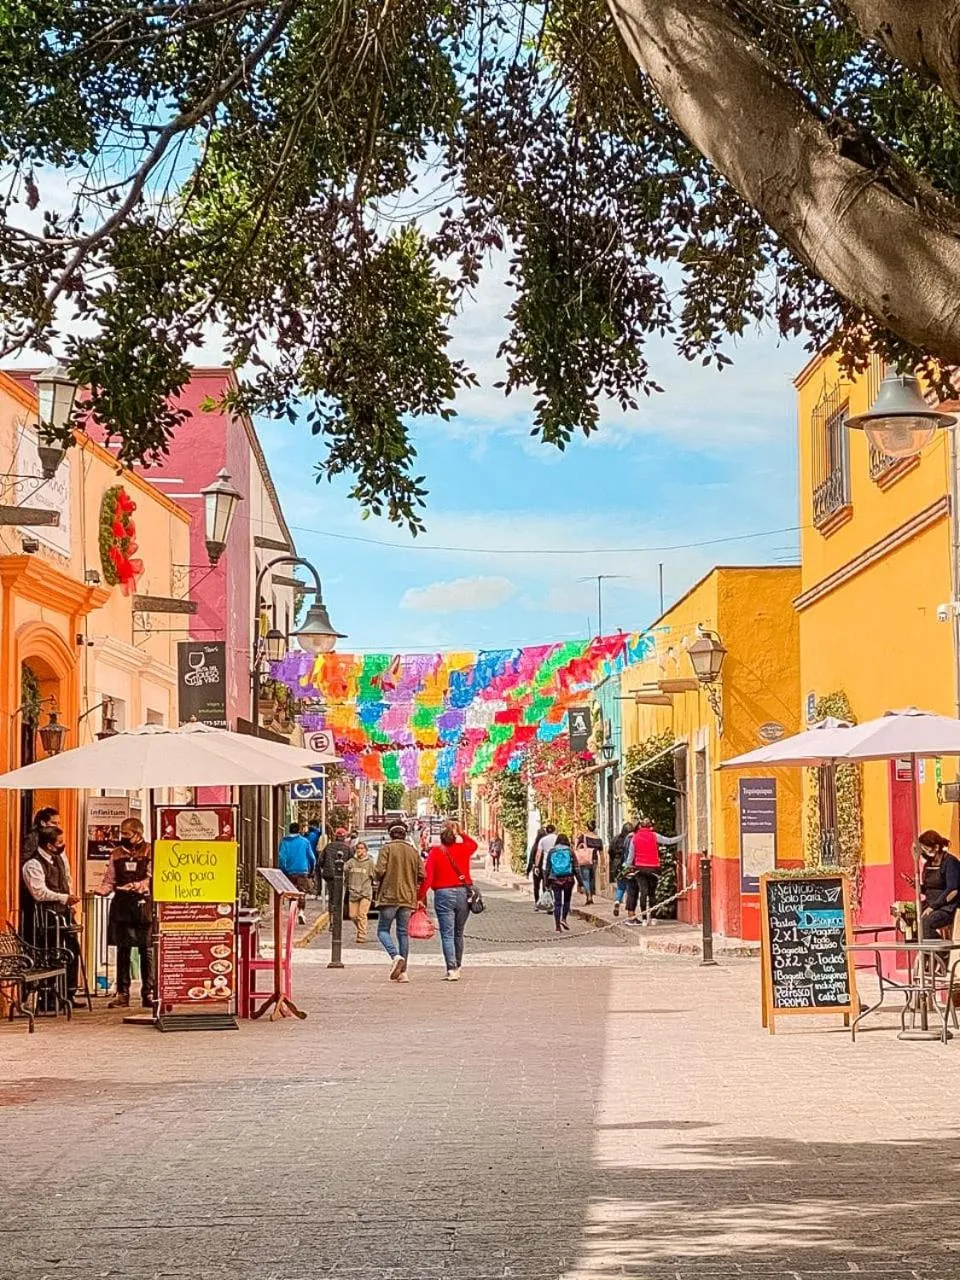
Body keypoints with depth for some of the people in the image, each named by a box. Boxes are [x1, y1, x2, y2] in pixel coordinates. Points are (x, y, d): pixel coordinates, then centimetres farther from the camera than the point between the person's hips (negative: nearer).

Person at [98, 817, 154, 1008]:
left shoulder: (149, 852, 1)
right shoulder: (117, 854, 13)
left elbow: (151, 878, -8)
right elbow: (109, 880, 12)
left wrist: (136, 887, -24)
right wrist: (101, 890, -9)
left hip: (143, 904, -3)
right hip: (121, 906, 3)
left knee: (146, 950, -1)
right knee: (122, 950, 5)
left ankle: (148, 993, 5)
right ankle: (122, 994, 9)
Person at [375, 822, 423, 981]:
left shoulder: (387, 848, -4)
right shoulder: (413, 852, 9)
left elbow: (380, 870, -13)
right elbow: (421, 875, 4)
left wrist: (379, 881, 8)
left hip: (389, 896, -4)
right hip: (408, 898, 4)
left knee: (383, 930, 5)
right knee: (403, 933, 9)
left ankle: (395, 956, -22)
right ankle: (403, 972, 6)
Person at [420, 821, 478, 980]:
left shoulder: (435, 852, -4)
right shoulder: (462, 849, 5)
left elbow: (427, 877, -10)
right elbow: (474, 844, 30)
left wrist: (421, 897, -5)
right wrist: (461, 834, 21)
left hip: (443, 895, -3)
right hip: (463, 894, 3)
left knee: (447, 934, -4)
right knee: (458, 934, 16)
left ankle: (451, 969, -17)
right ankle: (457, 968, 24)